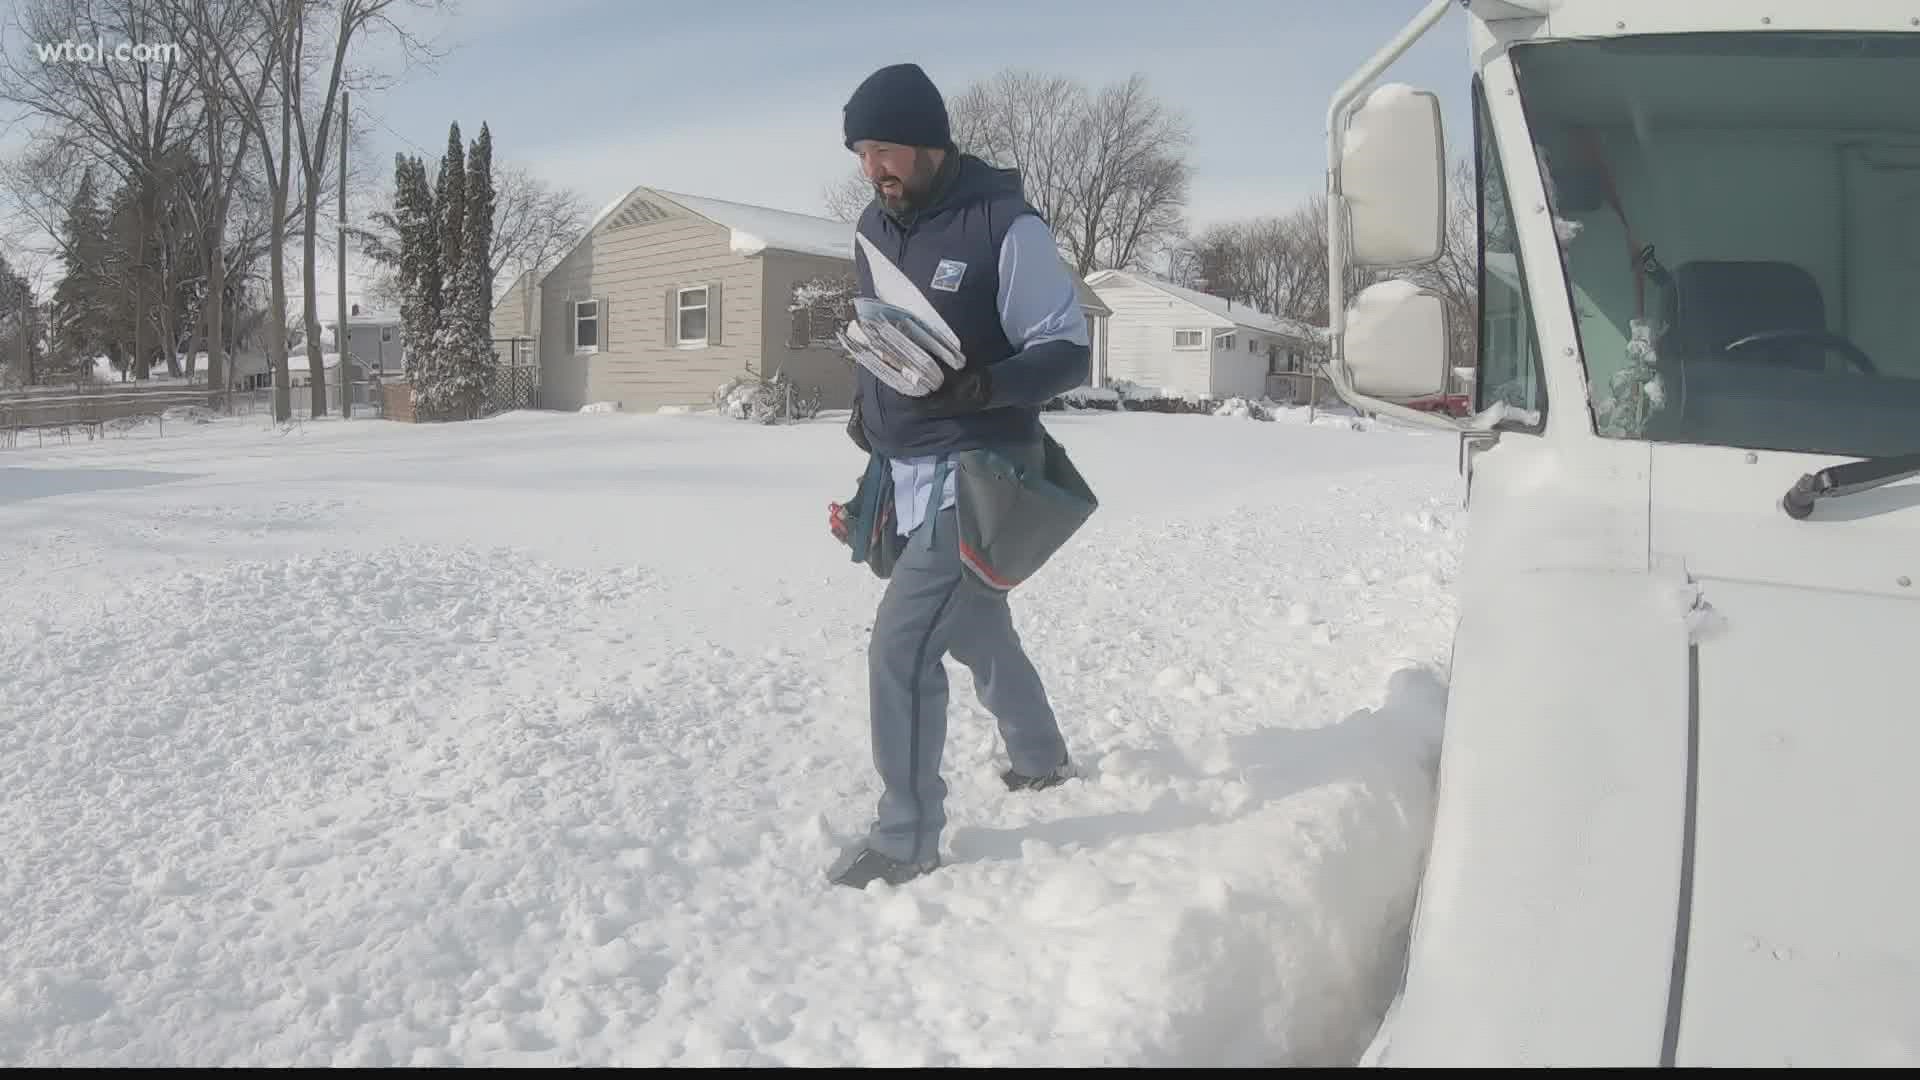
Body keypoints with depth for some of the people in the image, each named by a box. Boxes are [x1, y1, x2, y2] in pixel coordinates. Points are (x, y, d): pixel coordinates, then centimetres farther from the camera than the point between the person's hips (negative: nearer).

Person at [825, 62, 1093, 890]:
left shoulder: (1006, 226, -15)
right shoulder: (875, 228, 7)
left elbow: (1066, 353, -14)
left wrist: (982, 388, -30)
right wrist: (865, 404, 6)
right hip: (905, 473, 8)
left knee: (901, 649, -11)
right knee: (974, 628, 22)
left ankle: (906, 840, 4)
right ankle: (1041, 756, 46)